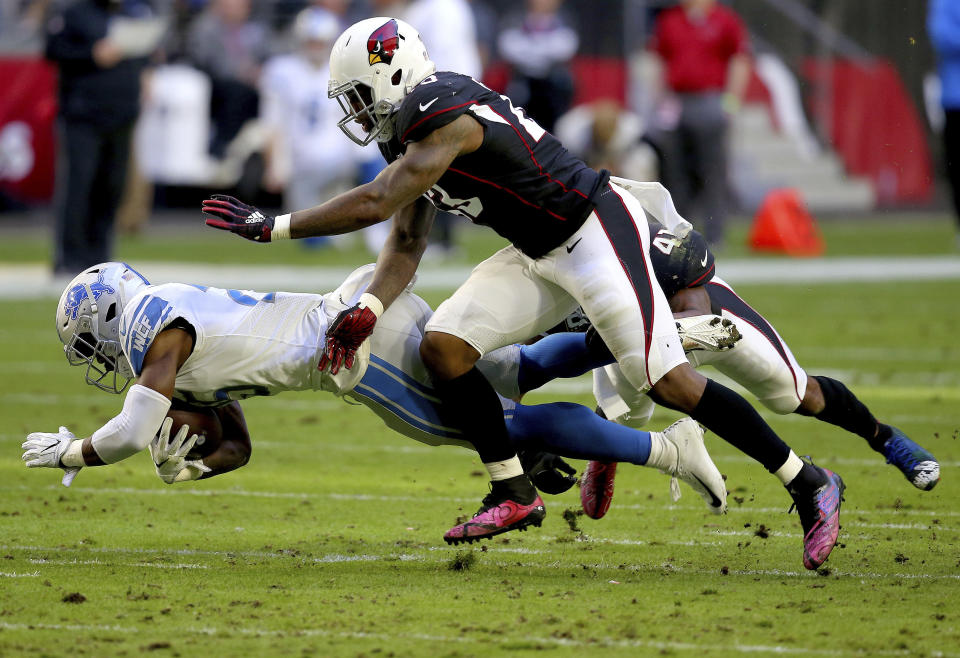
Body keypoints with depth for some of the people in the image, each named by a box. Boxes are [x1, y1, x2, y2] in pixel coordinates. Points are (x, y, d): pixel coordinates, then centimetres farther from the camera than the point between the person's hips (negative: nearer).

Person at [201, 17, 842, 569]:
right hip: (542, 255, 10)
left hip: (598, 232, -10)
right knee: (443, 345, -3)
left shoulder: (447, 119, -22)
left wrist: (271, 226, -20)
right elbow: (406, 243, 7)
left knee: (666, 381, -13)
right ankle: (514, 494, 5)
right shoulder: (413, 133, 9)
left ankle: (811, 486, -4)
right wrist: (368, 310, -10)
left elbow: (374, 205, -26)